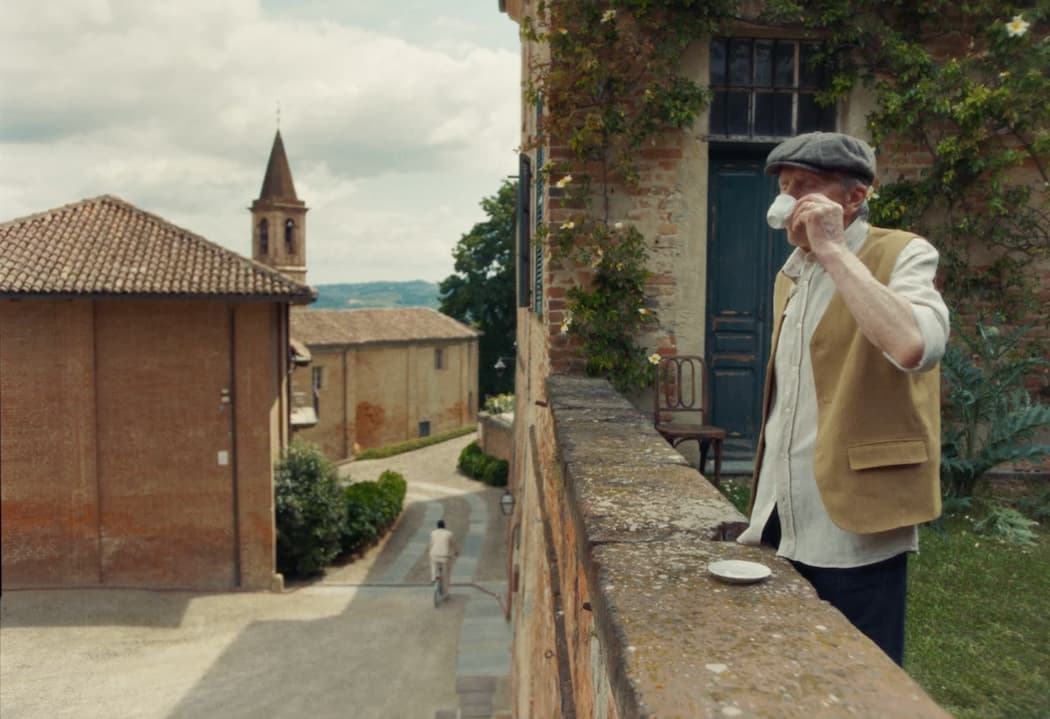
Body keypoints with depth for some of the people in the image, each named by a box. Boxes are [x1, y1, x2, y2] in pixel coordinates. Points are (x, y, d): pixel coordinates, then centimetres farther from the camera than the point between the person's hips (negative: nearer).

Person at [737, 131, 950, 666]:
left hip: (853, 530, -7)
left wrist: (832, 249, -24)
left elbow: (916, 347, -30)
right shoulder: (791, 274, 14)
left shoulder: (902, 255, -7)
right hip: (782, 523, 7)